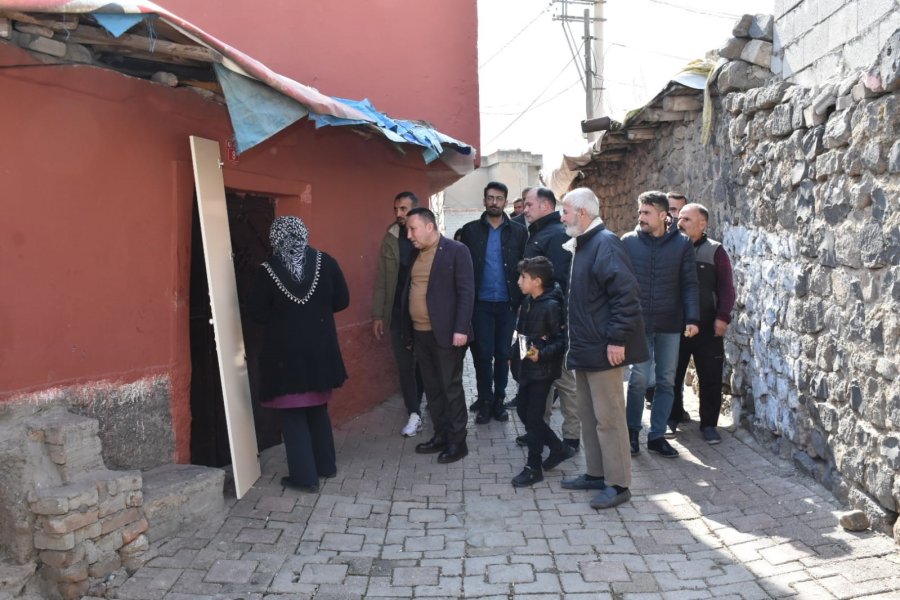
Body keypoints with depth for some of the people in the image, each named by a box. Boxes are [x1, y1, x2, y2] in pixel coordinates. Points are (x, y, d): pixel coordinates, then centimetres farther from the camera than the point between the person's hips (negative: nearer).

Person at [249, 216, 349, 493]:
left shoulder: (267, 271, -10)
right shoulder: (326, 262, -4)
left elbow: (257, 314, -6)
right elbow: (342, 300, 1)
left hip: (285, 352, -3)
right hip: (321, 349, 3)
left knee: (293, 414, 7)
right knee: (318, 409, 20)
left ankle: (304, 476, 8)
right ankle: (326, 465, 29)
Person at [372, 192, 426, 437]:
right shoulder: (390, 239, 1)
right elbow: (382, 280, 3)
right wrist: (377, 314, 2)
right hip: (398, 312, 2)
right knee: (405, 364, 3)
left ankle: (416, 407, 29)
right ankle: (414, 414, 10)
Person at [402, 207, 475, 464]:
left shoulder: (456, 251, -9)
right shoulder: (414, 253, 12)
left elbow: (466, 291, -13)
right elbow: (409, 290, 14)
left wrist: (461, 329, -19)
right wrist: (407, 330, 11)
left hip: (445, 333, -7)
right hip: (420, 333, 7)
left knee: (451, 388, 1)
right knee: (432, 388, 14)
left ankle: (457, 442, 12)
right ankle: (440, 436, 26)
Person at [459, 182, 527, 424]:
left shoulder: (518, 231, 3)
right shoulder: (470, 230, 2)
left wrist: (522, 299, -4)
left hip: (508, 303, 1)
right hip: (480, 303, -1)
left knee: (503, 354, 8)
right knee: (483, 354, 1)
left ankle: (498, 400, 19)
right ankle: (485, 402, 12)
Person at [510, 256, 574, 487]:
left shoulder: (551, 306, -16)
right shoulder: (528, 303, 9)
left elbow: (562, 340, -18)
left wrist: (542, 354, -26)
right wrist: (515, 354, 13)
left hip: (543, 370, -9)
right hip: (527, 368, 9)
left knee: (533, 416, -3)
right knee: (523, 411, 13)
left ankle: (533, 467, 9)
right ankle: (558, 448, 28)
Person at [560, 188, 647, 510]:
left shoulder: (605, 244, -16)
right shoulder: (582, 245, 15)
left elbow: (626, 293, -23)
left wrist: (617, 339, -24)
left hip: (603, 349, -10)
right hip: (585, 348, 10)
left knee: (608, 418, -3)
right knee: (589, 415, 17)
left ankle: (618, 484, 7)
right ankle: (596, 474, 28)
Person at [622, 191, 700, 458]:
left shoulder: (682, 243, 0)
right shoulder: (628, 242, -1)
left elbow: (689, 284, 0)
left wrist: (692, 318, -7)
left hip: (670, 325, 2)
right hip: (638, 323, -1)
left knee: (666, 381, 8)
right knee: (639, 378, -3)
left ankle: (657, 435, 20)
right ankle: (632, 430, 17)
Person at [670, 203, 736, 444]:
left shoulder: (715, 251, -1)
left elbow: (726, 287, -3)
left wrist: (723, 317, -12)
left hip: (707, 327, -2)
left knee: (710, 378, 3)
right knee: (672, 376, 10)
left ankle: (709, 424, 15)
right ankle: (671, 417, 26)